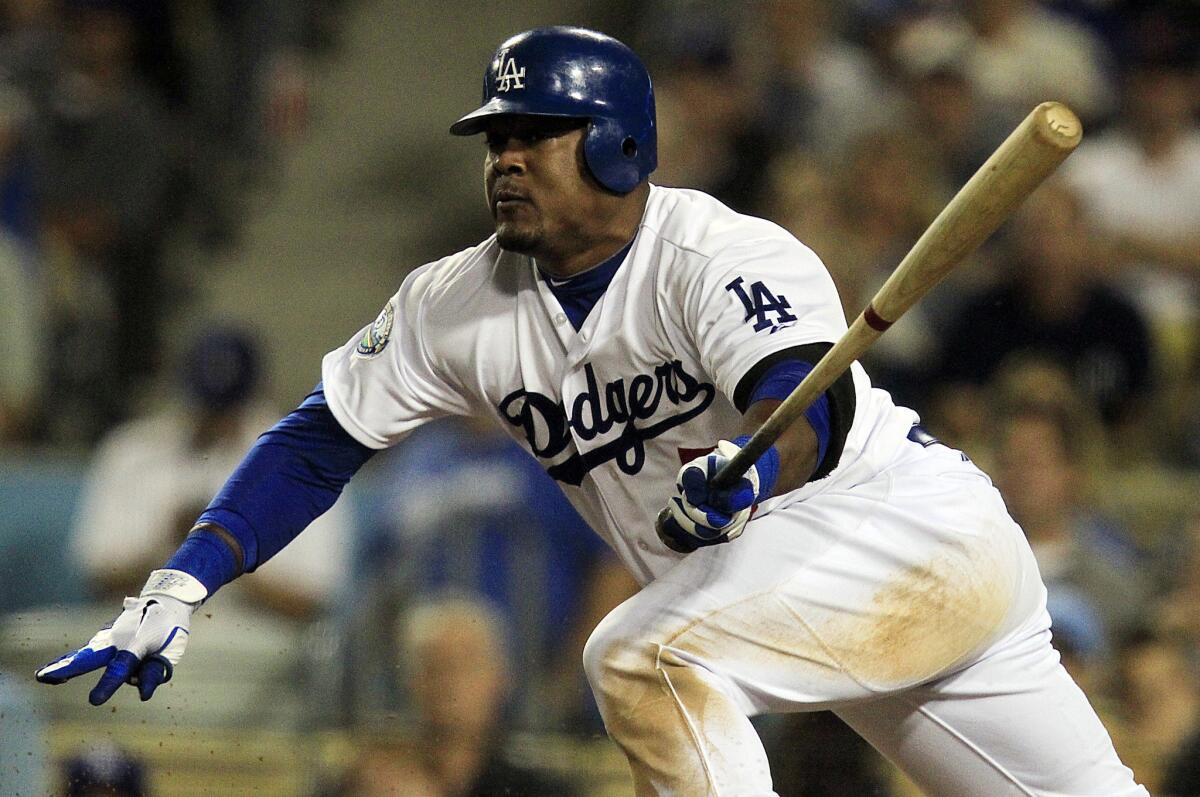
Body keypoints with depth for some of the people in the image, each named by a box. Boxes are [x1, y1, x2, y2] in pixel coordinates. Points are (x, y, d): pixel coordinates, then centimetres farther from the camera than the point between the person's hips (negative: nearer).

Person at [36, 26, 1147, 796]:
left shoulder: (730, 259, -18)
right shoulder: (462, 306, 2)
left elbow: (813, 412, -34)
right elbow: (319, 444, 3)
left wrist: (752, 471, -57)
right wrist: (177, 592, -8)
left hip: (919, 524, -7)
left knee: (646, 656, -26)